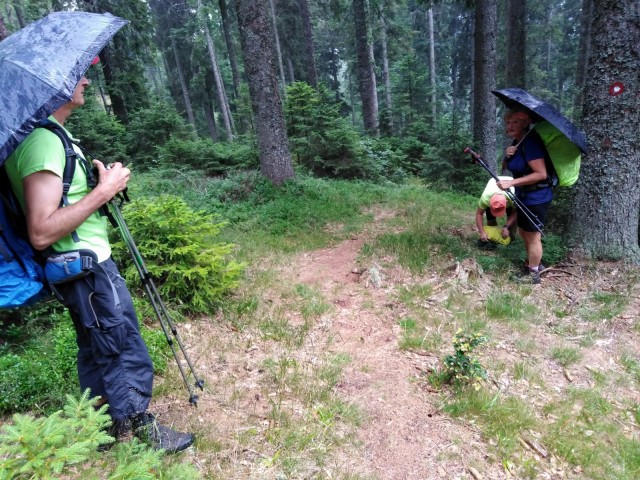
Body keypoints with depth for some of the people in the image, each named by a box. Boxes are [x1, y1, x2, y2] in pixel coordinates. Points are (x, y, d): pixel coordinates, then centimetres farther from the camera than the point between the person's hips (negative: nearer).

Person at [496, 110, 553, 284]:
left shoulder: (530, 142, -22)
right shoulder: (517, 142, 6)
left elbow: (541, 173, -27)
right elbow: (510, 167, 12)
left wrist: (511, 183, -30)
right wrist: (508, 156, -9)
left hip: (536, 197, -10)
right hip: (525, 196, 10)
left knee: (533, 236, 1)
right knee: (523, 232, 22)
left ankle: (534, 275, 16)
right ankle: (532, 263, 41)